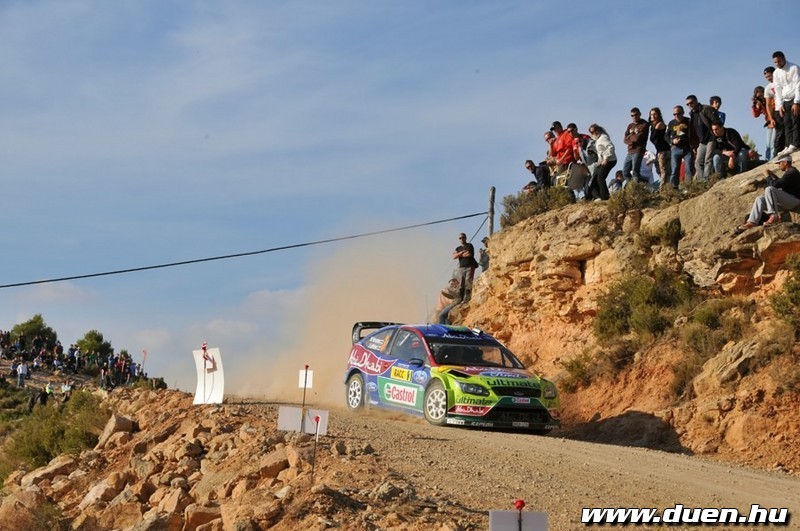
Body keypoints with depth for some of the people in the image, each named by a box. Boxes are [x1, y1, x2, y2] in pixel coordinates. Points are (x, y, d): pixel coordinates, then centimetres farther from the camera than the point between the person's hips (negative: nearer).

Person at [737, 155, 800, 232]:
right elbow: (781, 184, 30)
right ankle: (752, 222, -13)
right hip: (786, 201, 10)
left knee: (769, 189, -30)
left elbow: (775, 185, -21)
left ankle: (774, 216, -33)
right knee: (759, 199, 4)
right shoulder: (789, 172, 17)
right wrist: (774, 176, 19)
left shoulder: (792, 172, -16)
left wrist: (768, 176, -6)